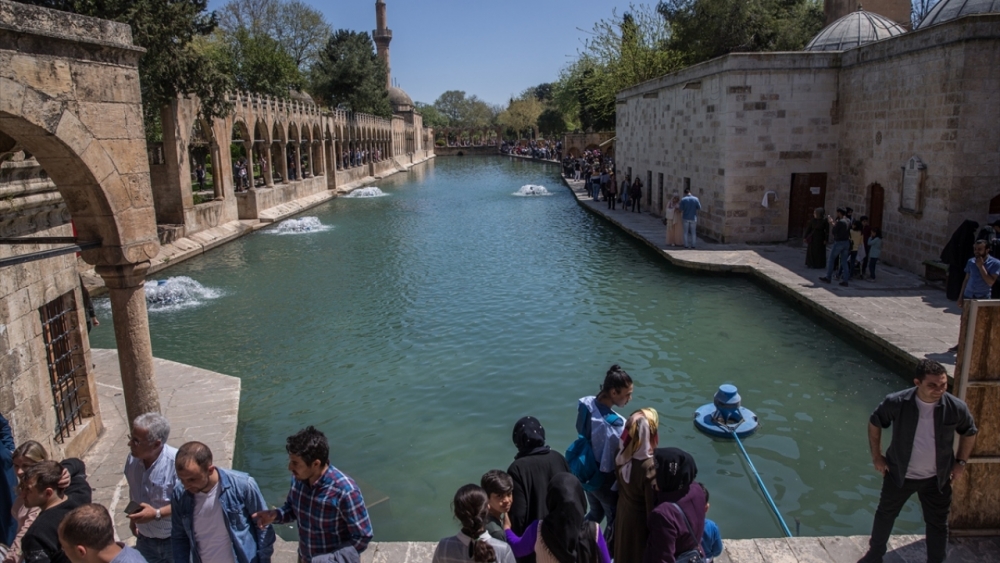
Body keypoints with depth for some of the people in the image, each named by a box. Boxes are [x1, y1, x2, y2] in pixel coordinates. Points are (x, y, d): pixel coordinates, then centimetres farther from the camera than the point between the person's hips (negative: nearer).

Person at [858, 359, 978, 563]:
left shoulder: (956, 407, -19)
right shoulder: (896, 402, -24)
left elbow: (969, 432, 3)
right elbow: (874, 423, -5)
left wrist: (961, 462, 2)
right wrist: (876, 456, -2)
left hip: (936, 478, 0)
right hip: (899, 474, 0)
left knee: (938, 524, 16)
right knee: (885, 514, 19)